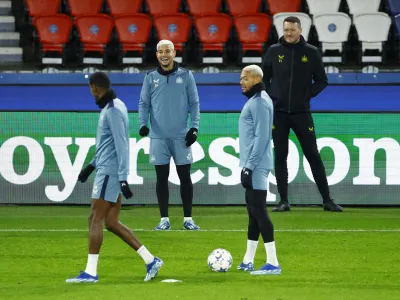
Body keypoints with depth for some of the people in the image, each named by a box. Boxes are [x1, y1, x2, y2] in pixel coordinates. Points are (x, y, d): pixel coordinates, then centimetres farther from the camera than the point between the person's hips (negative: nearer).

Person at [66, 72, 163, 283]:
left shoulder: (113, 111, -15)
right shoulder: (111, 107, 16)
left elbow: (121, 146, -20)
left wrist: (123, 178, -23)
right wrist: (92, 165, 28)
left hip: (109, 172, -10)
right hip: (108, 170, 10)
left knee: (95, 219, -6)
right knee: (111, 222, 9)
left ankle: (90, 272, -3)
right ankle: (150, 261, 9)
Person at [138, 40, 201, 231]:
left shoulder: (186, 76, 3)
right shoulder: (151, 77, 6)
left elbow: (194, 103, 4)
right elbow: (144, 103, 8)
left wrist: (194, 127, -5)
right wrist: (143, 123, -7)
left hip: (181, 136, -1)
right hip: (158, 136, 1)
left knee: (185, 177, 1)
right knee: (162, 177, 3)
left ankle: (188, 218, 8)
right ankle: (164, 219, 9)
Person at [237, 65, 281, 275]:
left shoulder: (260, 102, -14)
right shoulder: (253, 100, 16)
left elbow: (261, 138, -20)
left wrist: (250, 166, -21)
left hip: (256, 166, -10)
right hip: (251, 166, 10)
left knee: (258, 210, -12)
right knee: (253, 210, 14)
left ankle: (272, 263, -14)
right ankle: (248, 261, 22)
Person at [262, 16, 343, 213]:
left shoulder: (311, 53, 1)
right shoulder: (274, 51, 3)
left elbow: (321, 81, 6)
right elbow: (263, 78, 11)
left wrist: (308, 94, -6)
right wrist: (270, 96, -2)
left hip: (302, 113, -1)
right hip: (278, 112, 1)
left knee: (313, 156, 0)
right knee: (280, 157, 3)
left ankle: (327, 200, 4)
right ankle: (284, 201, 8)